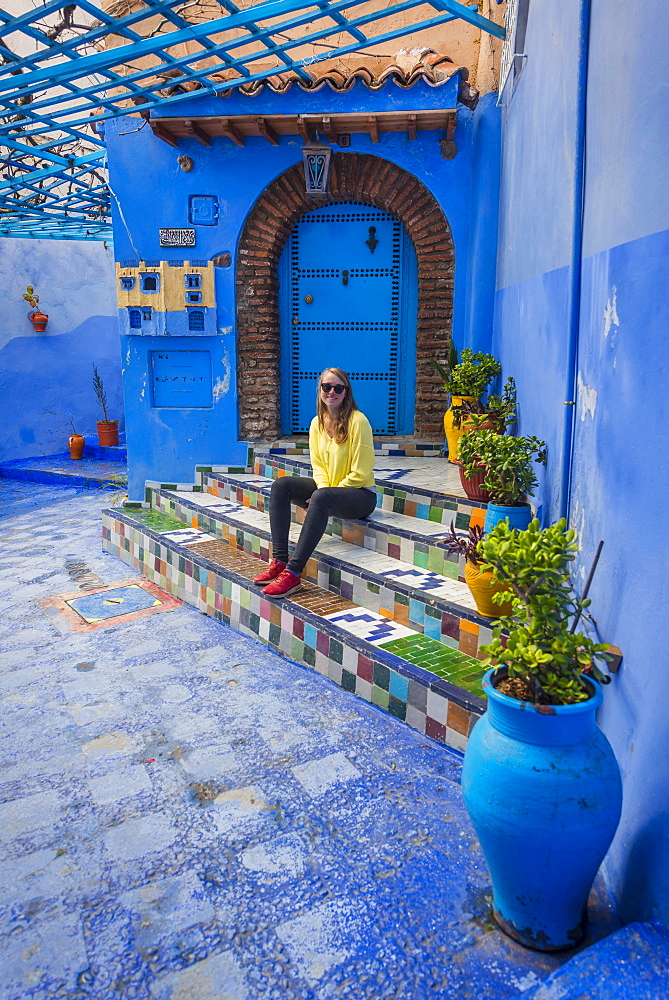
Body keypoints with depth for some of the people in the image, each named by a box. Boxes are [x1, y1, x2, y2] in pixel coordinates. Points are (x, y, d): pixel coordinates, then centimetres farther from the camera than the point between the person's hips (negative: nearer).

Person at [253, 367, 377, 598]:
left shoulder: (357, 421, -15)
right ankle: (279, 560, -20)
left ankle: (293, 573, -38)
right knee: (281, 486, -11)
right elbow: (318, 466, 7)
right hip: (329, 488, 7)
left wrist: (325, 492, -17)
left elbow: (360, 474, -17)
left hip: (361, 494, -7)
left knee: (321, 498, -37)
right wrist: (323, 488, -14)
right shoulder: (317, 423, 6)